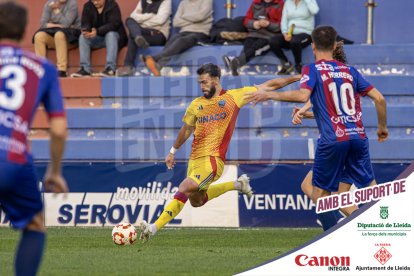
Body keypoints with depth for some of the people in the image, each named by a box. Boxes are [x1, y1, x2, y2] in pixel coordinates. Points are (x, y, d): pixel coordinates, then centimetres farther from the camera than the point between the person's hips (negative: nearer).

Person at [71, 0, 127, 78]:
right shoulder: (87, 6, 1)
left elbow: (114, 24, -24)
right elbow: (85, 23, -4)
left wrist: (97, 31, -37)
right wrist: (85, 30, -30)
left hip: (113, 35, -4)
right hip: (97, 39, 4)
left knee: (110, 35, -36)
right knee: (83, 37, -20)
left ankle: (110, 68, -44)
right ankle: (85, 69, -28)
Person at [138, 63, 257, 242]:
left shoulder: (234, 97, 1)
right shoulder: (197, 104, 13)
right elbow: (187, 129, 27)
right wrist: (173, 151, 30)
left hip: (213, 159, -7)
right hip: (195, 159, 7)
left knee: (184, 189, -23)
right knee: (196, 201, 16)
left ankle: (154, 228, -26)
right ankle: (237, 184, 34)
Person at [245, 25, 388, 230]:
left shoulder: (312, 70, 1)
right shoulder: (350, 71, 15)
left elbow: (303, 95, -19)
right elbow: (379, 98, 11)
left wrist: (269, 95, -11)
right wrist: (382, 127, 25)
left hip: (332, 140, -4)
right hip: (358, 137, 4)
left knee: (319, 195, 5)